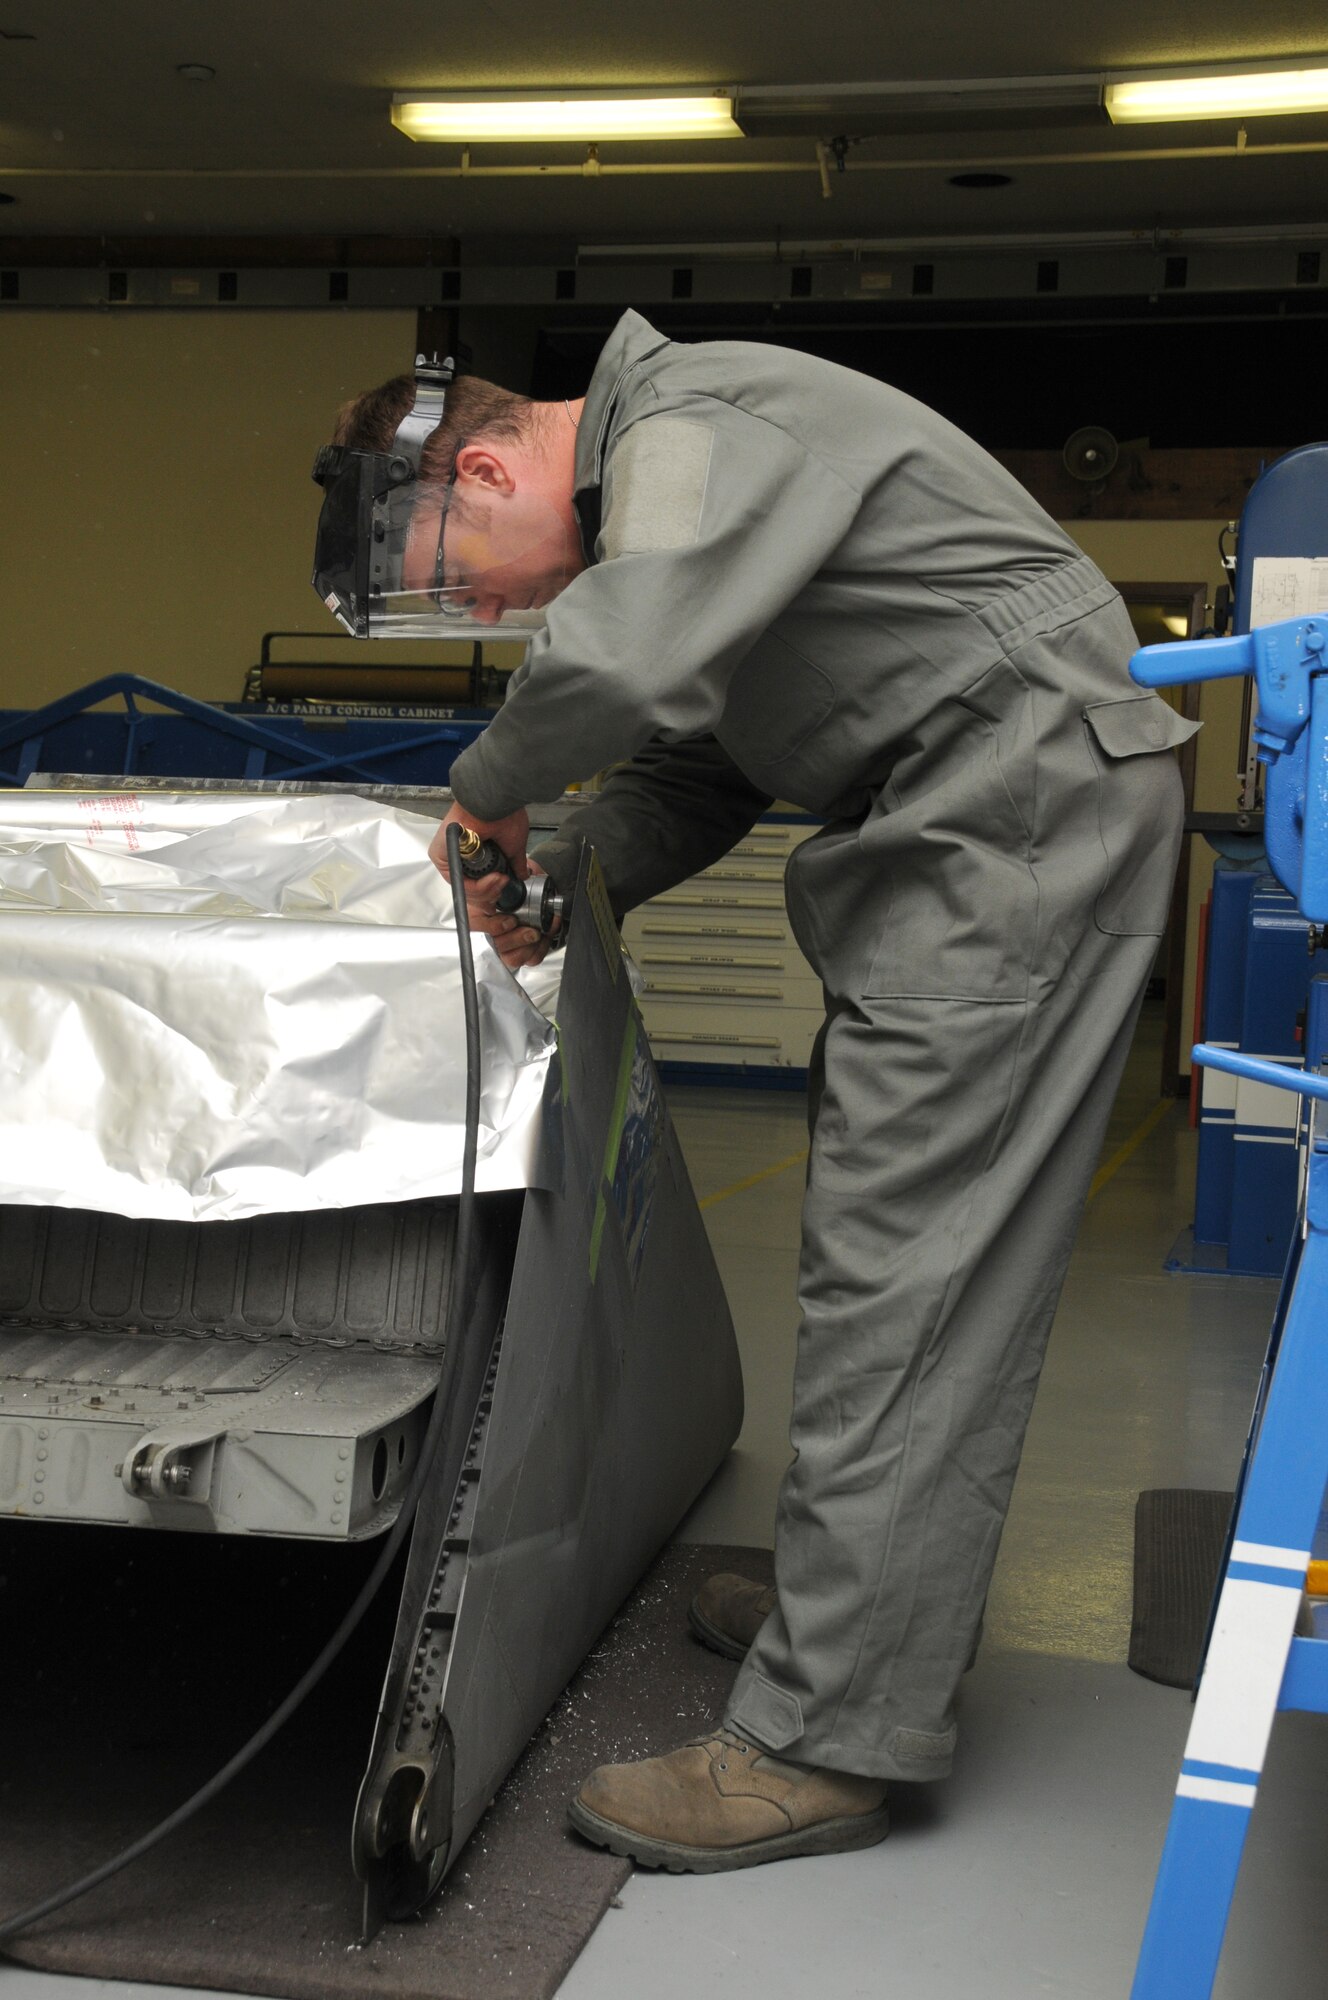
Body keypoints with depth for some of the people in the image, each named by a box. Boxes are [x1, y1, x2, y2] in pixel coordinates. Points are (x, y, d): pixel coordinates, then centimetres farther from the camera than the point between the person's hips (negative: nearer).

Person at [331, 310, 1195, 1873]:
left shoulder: (693, 427, -15)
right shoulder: (656, 474, 18)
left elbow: (625, 663, -35)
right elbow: (693, 768, 22)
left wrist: (487, 791, -15)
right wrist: (562, 884, 5)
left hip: (1024, 798, -11)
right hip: (962, 835, 11)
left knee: (901, 1268, -12)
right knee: (909, 1255, 14)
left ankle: (827, 1738, -8)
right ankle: (862, 1611, 26)